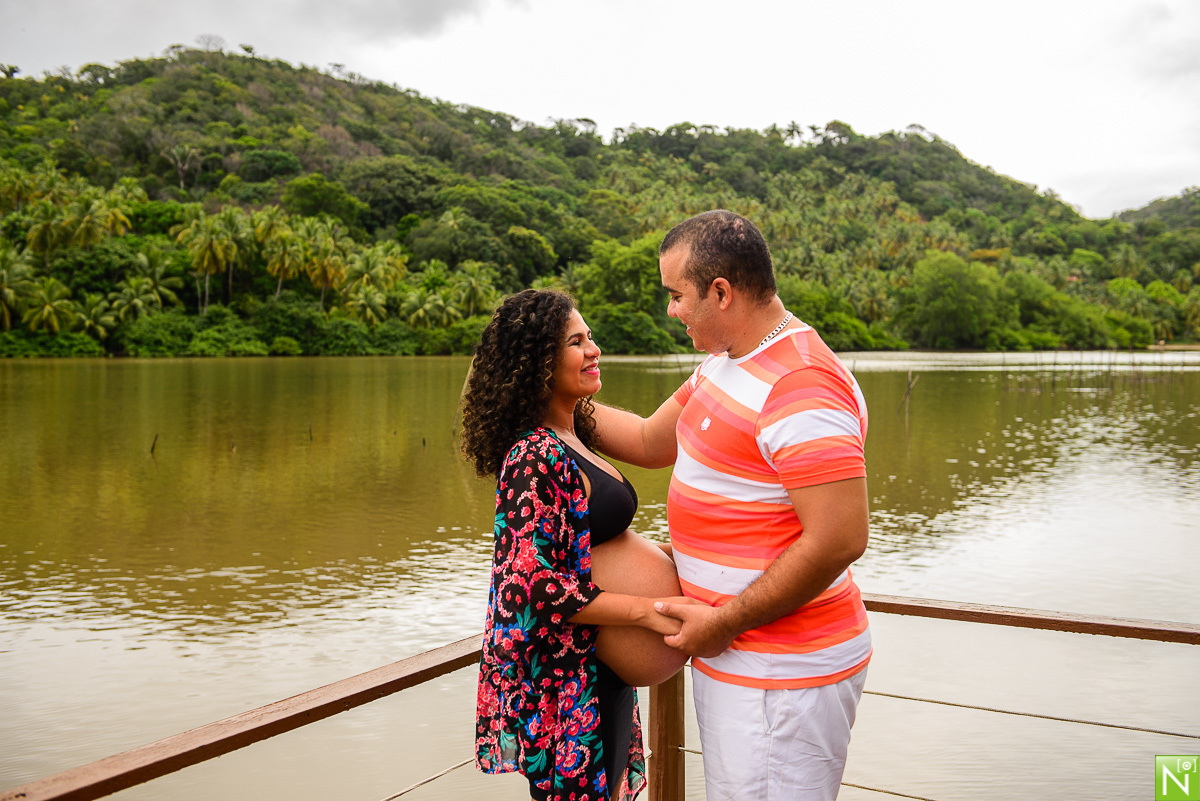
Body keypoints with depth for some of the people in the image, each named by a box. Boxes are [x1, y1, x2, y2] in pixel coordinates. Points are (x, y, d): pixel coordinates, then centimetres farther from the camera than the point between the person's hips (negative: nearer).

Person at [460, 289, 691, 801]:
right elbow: (534, 584, -26)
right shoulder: (535, 458, -22)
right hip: (570, 675, -9)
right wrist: (648, 609, -24)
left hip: (599, 667, 10)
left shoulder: (568, 442, 9)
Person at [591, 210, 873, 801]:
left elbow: (838, 541, -28)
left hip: (781, 674, -10)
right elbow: (650, 442, 18)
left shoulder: (800, 386, -24)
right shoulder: (725, 362, 9)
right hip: (729, 657, 10)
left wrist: (724, 622, -20)